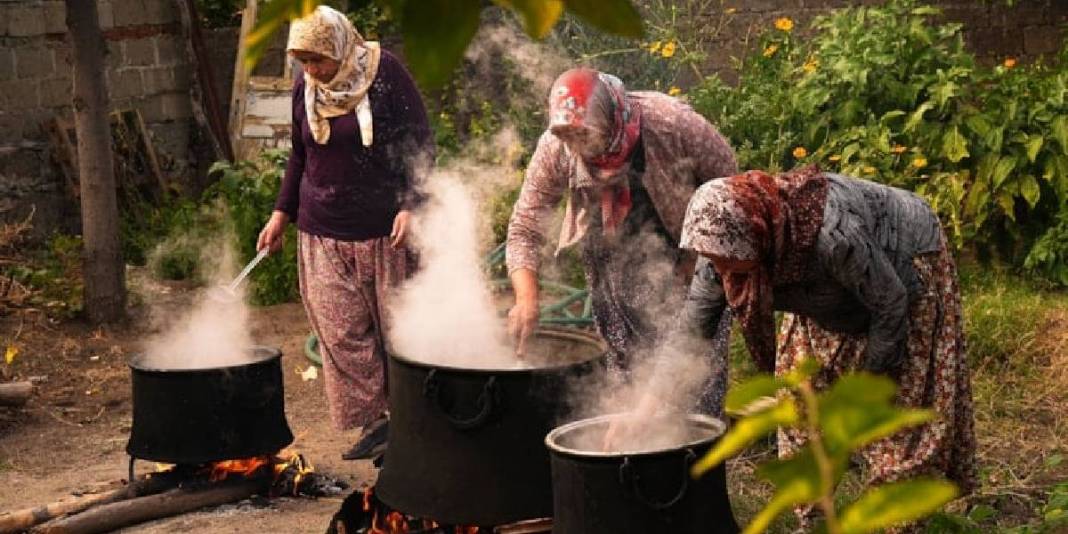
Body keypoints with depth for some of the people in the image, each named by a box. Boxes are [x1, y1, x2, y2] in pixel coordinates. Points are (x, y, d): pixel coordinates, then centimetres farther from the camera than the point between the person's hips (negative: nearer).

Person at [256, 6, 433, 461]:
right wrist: (281, 214, 13)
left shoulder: (384, 73, -8)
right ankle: (373, 421, 7)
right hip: (323, 232, 4)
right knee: (342, 332, -1)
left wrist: (410, 206, -15)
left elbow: (420, 145, -6)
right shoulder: (304, 88, 7)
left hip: (385, 232, -4)